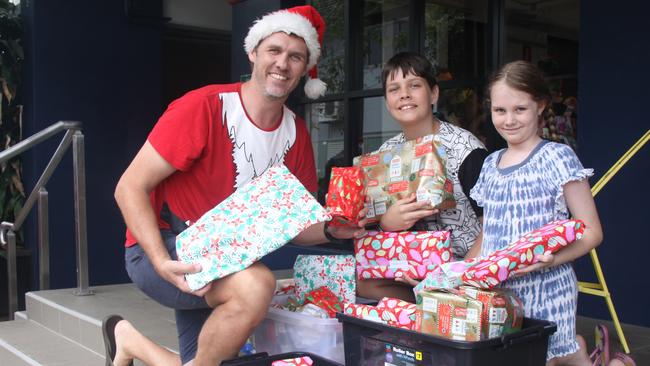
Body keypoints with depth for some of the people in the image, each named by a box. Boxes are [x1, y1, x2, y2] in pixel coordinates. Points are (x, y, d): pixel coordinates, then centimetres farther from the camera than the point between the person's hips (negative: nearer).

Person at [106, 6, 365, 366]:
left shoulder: (295, 133, -1)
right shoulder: (203, 107, -20)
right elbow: (129, 188, -18)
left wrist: (330, 230, -16)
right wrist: (163, 263, -31)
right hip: (159, 250, -7)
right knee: (257, 284, -33)